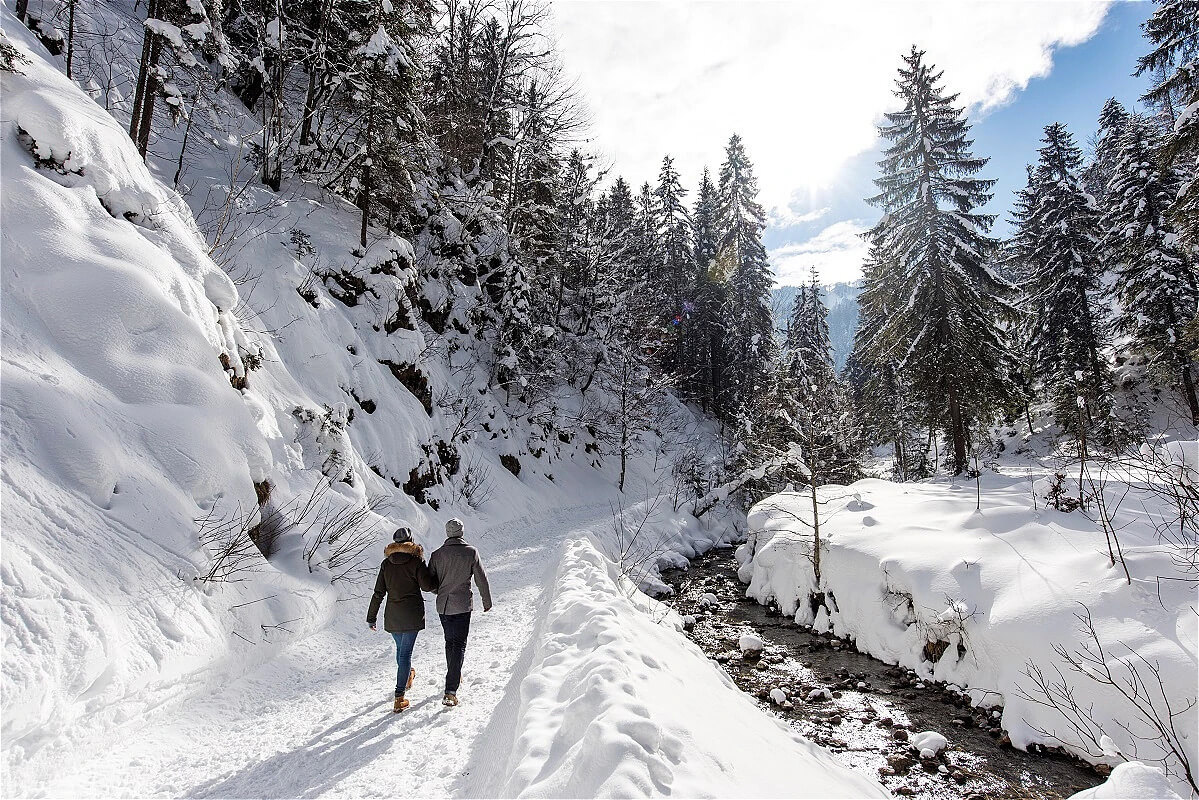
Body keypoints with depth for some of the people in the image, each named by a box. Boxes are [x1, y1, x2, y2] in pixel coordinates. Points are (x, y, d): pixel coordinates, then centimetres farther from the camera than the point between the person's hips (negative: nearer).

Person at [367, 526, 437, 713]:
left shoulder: (386, 563, 3)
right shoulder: (415, 560, -10)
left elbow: (378, 592, 4)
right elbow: (427, 585, -13)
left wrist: (371, 617, 10)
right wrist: (438, 584, 9)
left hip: (392, 615, 4)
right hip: (412, 614, -4)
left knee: (400, 648, 24)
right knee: (405, 653, -1)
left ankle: (407, 676, 47)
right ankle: (399, 697, -4)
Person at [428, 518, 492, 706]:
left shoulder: (437, 554, -3)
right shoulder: (471, 552, -9)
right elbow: (481, 579, -4)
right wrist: (487, 602, 8)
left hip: (442, 606, 3)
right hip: (462, 606, -3)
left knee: (450, 641, 21)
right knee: (459, 645, -1)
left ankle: (454, 676, 37)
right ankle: (451, 690, -10)